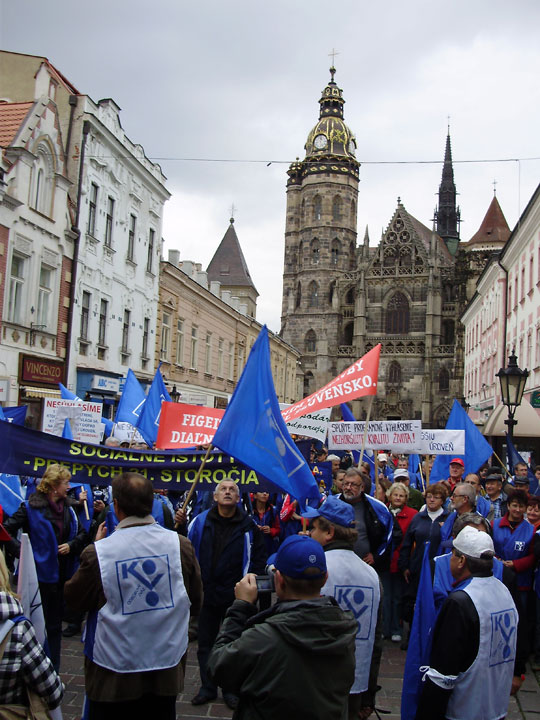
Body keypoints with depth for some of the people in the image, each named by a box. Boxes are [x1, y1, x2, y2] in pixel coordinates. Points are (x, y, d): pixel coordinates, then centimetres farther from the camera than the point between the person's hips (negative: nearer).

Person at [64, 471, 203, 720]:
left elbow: (73, 601, -2)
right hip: (166, 669, 2)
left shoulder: (98, 552, -20)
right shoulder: (180, 545, -11)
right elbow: (196, 602, 1)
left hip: (113, 676, -2)